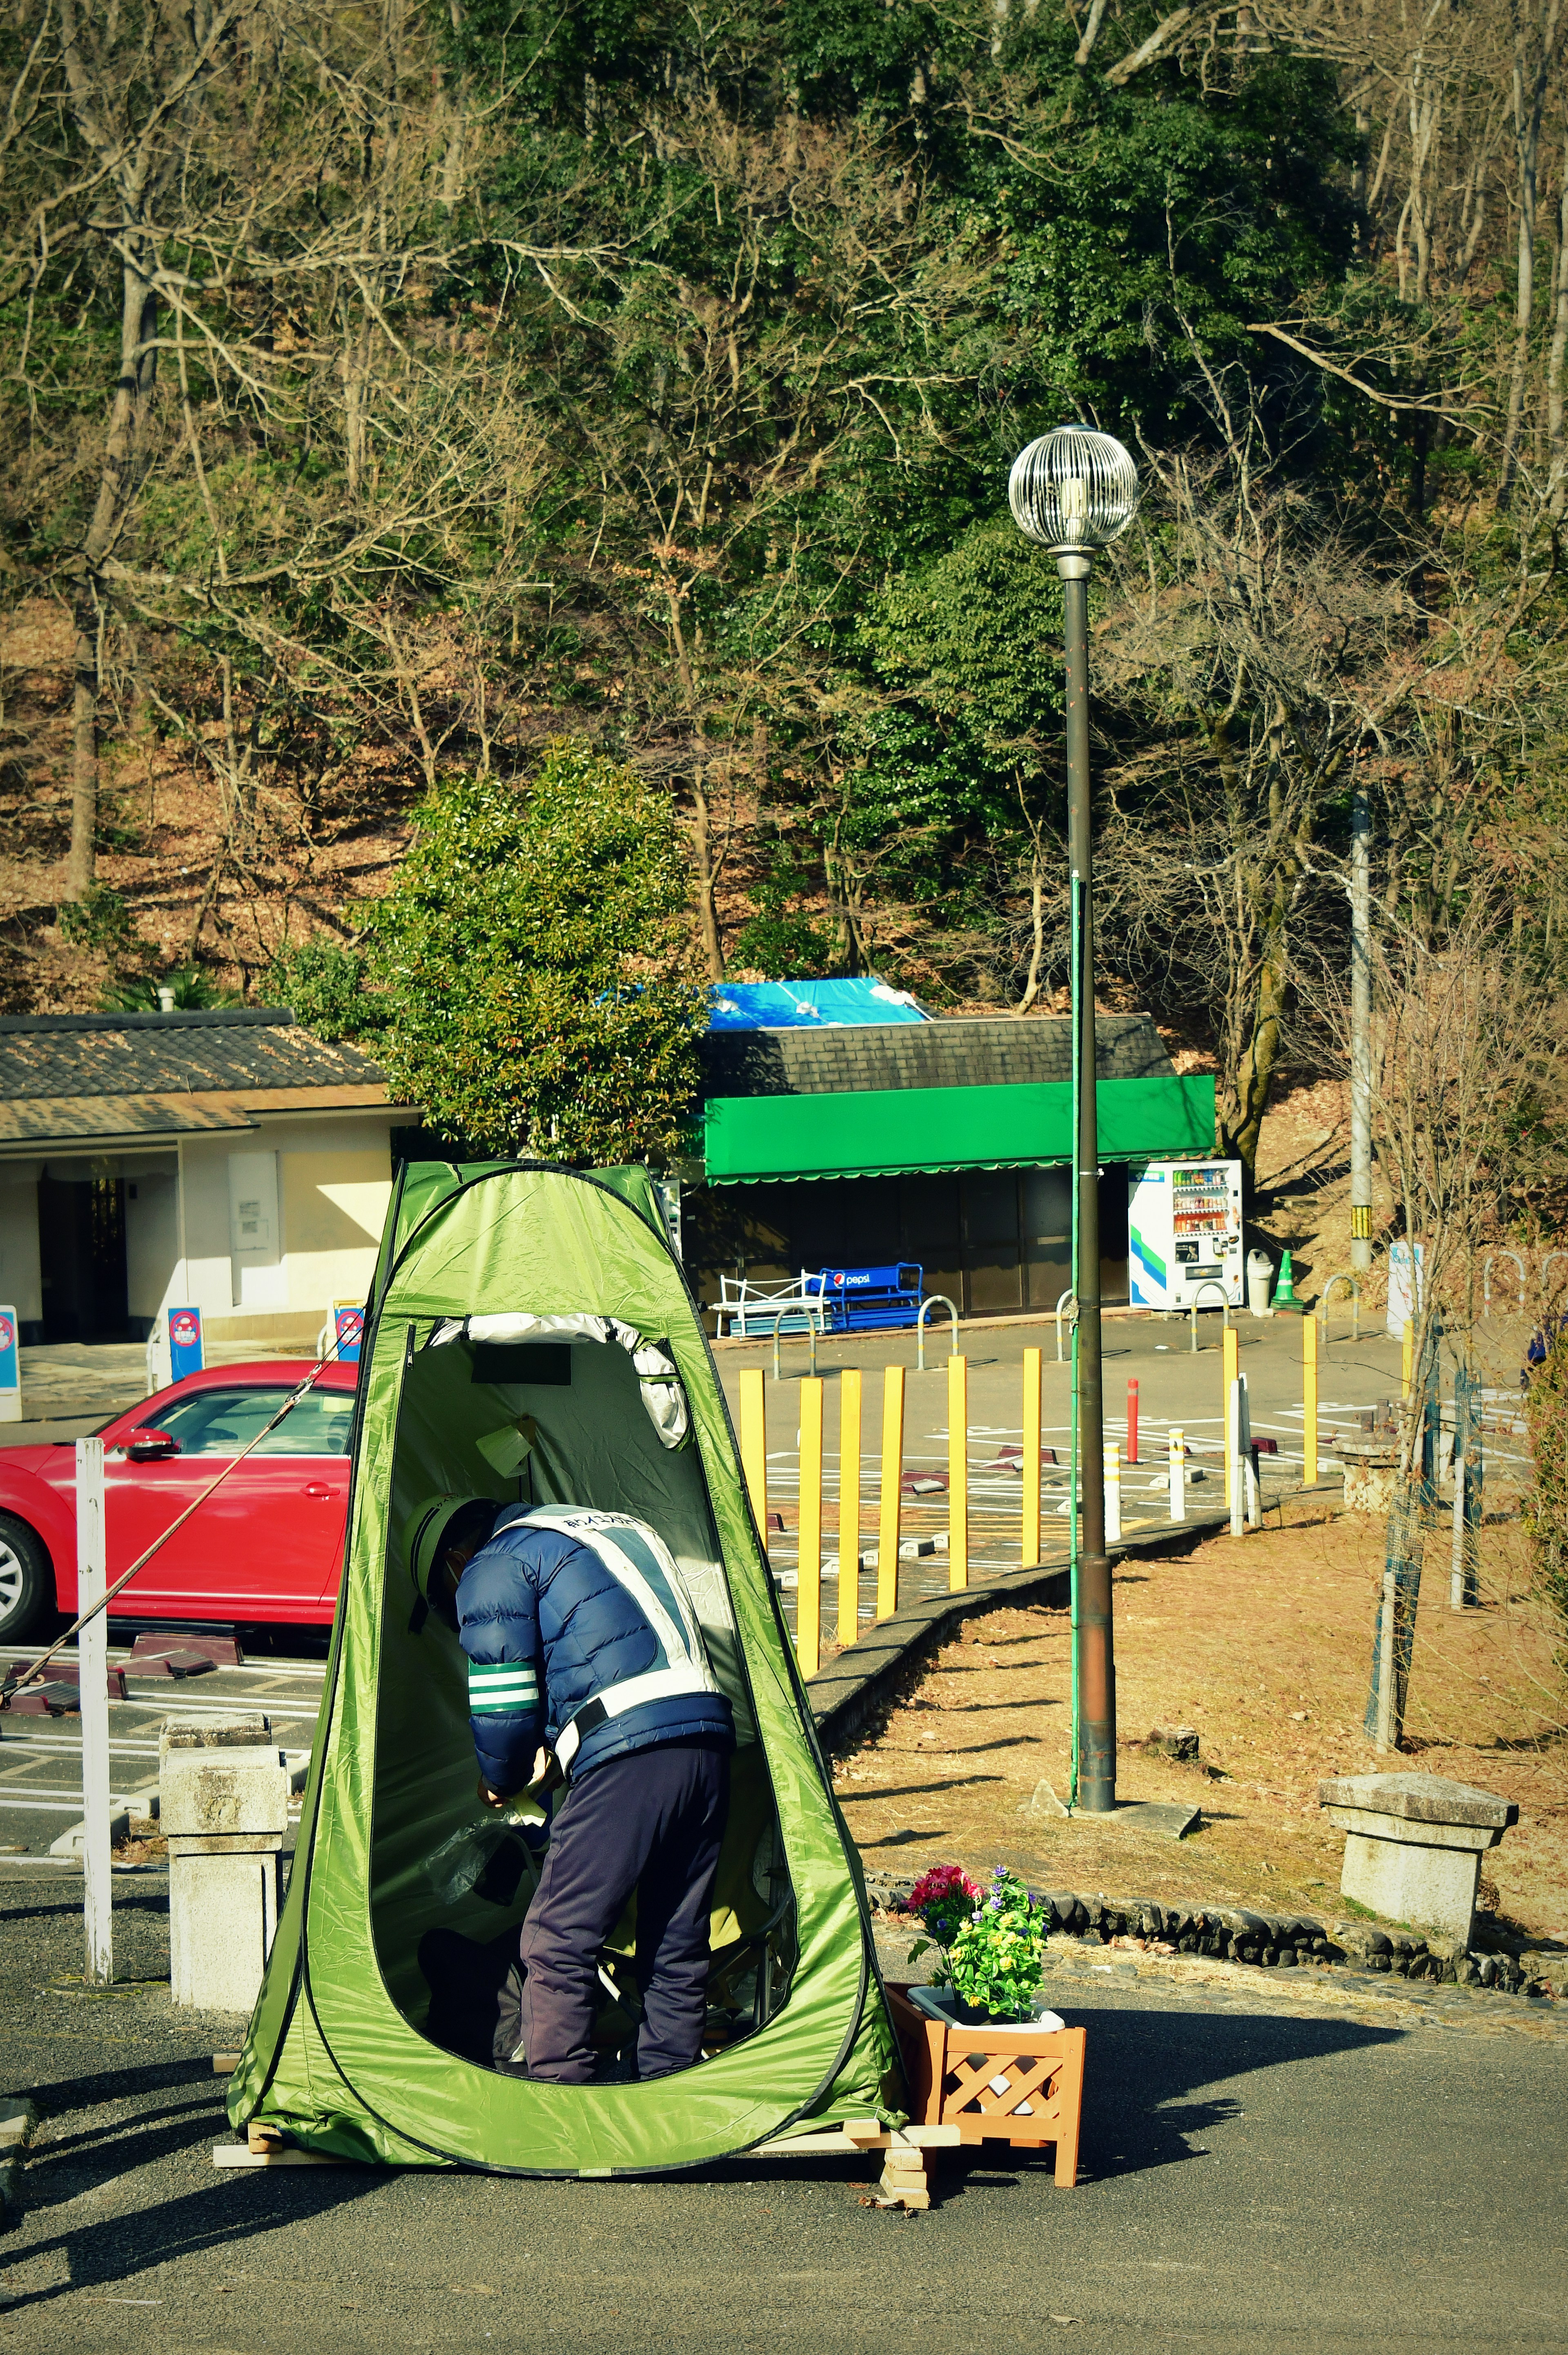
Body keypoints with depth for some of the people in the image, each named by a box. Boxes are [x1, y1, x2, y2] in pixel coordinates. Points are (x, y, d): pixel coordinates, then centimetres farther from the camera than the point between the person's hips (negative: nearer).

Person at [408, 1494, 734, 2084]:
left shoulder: (493, 1568, 6)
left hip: (628, 1759, -8)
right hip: (710, 1741, 8)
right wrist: (553, 1758, 33)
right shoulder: (626, 1531, 31)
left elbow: (502, 1703, -1)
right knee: (678, 1948, 14)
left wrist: (500, 1780, 18)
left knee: (556, 1946, -1)